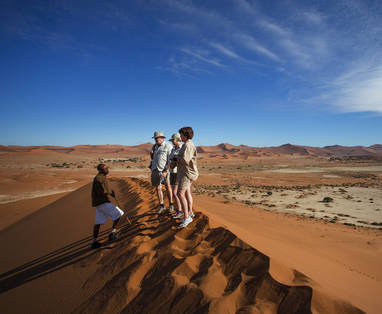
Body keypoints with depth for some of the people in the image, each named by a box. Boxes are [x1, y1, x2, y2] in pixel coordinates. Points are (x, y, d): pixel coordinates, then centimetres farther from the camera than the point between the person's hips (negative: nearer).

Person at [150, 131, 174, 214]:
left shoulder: (168, 146, -10)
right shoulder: (155, 146, 9)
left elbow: (170, 160, -14)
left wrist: (166, 171, -23)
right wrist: (151, 154, -6)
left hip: (164, 170, -5)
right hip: (155, 169, 5)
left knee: (167, 186, -2)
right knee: (158, 188, 6)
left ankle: (171, 204, 16)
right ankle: (161, 206, 17)